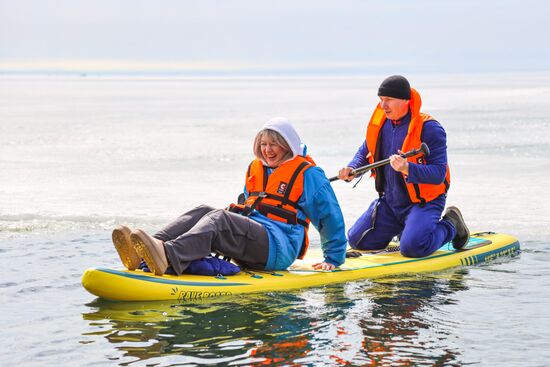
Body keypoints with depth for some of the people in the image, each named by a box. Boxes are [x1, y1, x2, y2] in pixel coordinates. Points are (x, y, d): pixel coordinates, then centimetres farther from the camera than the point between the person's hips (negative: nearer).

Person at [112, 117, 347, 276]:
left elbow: (331, 216, 6)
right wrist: (233, 245, 30)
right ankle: (150, 248, -42)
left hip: (280, 249, -7)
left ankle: (169, 258, -62)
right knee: (203, 212, -17)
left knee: (219, 219, -32)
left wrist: (333, 259, 8)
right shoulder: (255, 169, 23)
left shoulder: (307, 173, 3)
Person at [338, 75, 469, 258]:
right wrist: (351, 169, -5)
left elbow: (439, 173, -25)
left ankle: (450, 226, 4)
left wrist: (407, 168, -41)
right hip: (390, 201, 7)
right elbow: (365, 151, 17)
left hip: (423, 201, -7)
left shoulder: (429, 128, -20)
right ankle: (404, 227, 26)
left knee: (412, 247, -28)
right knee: (357, 240, 3)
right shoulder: (381, 123, 0)